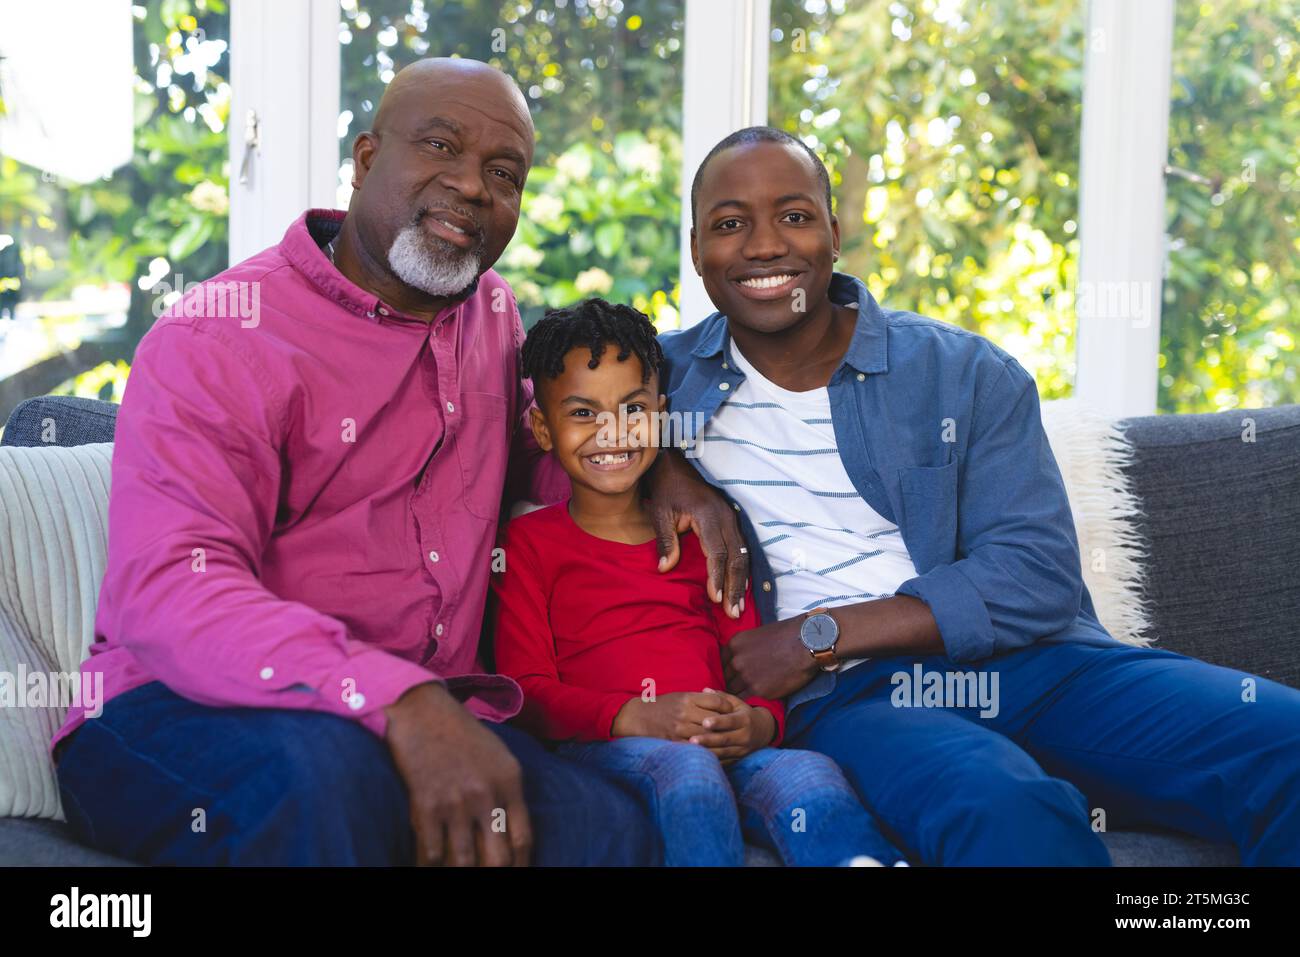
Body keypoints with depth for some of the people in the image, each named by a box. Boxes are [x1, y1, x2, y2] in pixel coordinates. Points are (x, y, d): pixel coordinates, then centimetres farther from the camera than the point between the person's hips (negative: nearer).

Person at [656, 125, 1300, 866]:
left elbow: (1037, 577, 0)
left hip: (1024, 665, 2)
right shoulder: (669, 379, 13)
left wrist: (819, 636, -10)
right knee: (1005, 806, -40)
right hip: (844, 699, -2)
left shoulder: (966, 374, 9)